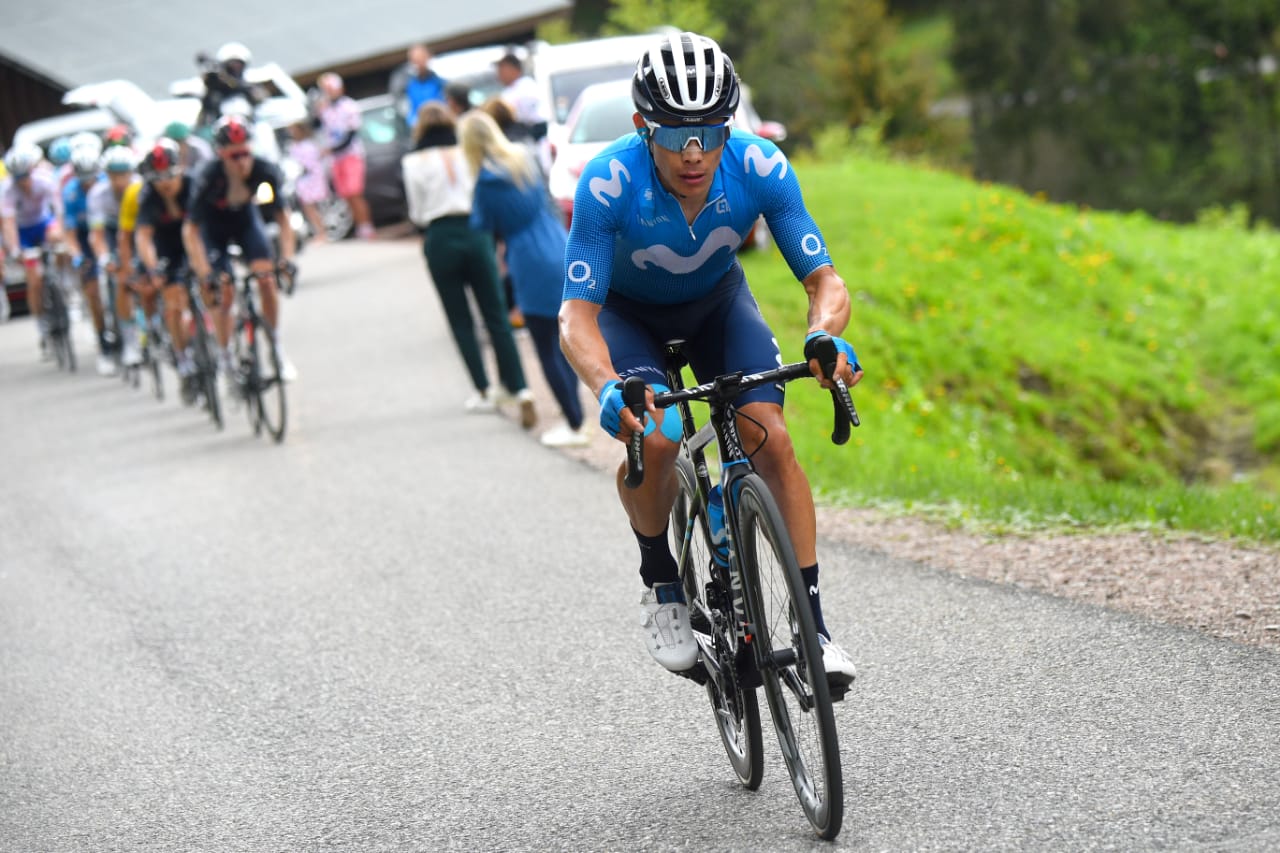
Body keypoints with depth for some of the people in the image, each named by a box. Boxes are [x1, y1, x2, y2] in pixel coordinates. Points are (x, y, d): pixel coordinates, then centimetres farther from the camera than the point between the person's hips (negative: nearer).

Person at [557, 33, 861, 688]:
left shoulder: (760, 168, -30)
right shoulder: (608, 185, -36)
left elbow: (824, 280, -26)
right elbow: (577, 315, -36)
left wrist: (824, 336, -49)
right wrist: (607, 388, -56)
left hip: (717, 302, 2)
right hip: (628, 311, -2)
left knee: (769, 437, -19)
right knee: (655, 440, -27)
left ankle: (812, 625, -12)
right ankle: (660, 583, 1)